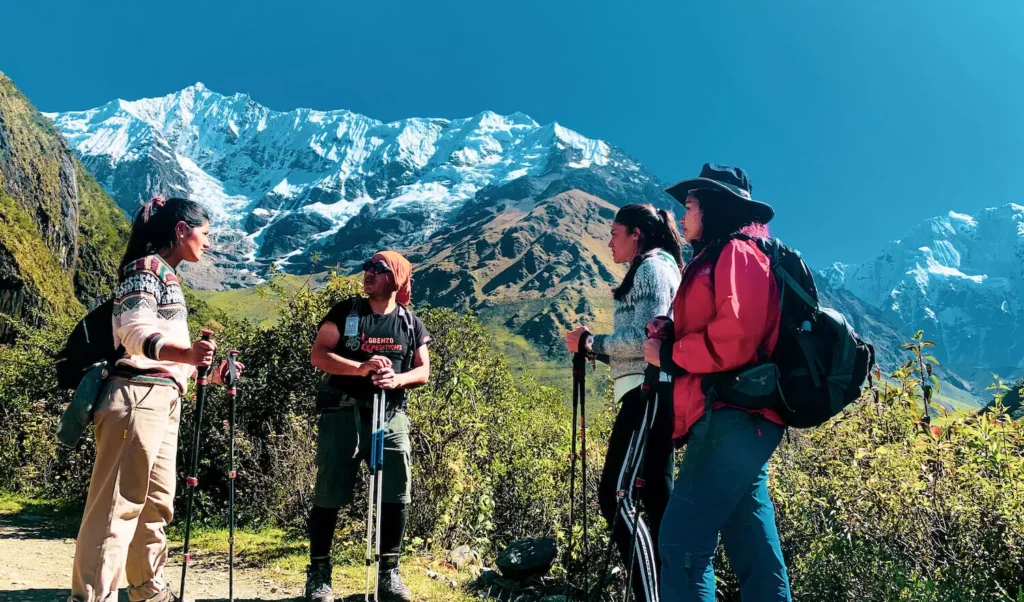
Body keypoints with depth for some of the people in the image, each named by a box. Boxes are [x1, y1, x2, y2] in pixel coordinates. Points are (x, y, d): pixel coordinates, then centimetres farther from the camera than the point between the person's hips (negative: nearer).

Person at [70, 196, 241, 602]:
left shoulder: (167, 276, 23)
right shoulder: (148, 267, -6)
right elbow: (135, 332, -22)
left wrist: (207, 372, 27)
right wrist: (187, 353, -39)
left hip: (163, 400, 10)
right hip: (138, 396, -10)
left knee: (156, 502, 13)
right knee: (118, 502, -10)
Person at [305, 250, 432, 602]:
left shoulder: (410, 323, 10)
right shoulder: (346, 311, 3)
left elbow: (423, 371, 8)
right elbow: (318, 355, -5)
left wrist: (397, 379, -14)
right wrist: (360, 368, -20)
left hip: (390, 417, 2)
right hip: (343, 414, -2)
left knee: (396, 497, 1)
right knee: (329, 495, 1)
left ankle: (389, 573, 16)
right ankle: (318, 573, 14)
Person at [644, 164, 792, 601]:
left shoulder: (737, 252, -6)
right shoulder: (718, 258, 24)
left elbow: (735, 339, -19)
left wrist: (669, 356, -7)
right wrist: (671, 337, 5)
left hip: (733, 417, -10)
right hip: (739, 420, 10)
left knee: (682, 544, -10)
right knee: (753, 546, 11)